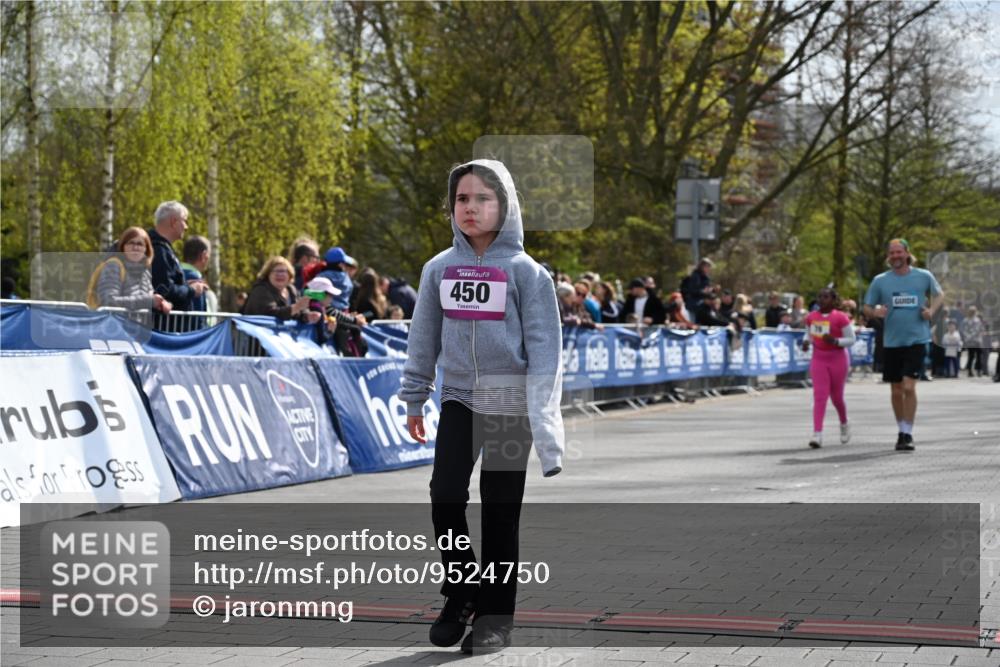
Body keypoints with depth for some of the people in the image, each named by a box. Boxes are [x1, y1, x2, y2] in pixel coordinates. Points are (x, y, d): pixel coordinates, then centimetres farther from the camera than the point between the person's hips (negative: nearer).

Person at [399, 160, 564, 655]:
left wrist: (543, 418, -16)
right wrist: (414, 399, 13)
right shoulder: (439, 269, 3)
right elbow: (424, 337, 11)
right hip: (458, 398, 3)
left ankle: (494, 614, 12)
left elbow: (543, 345, -9)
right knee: (445, 497, -8)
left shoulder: (525, 271, -7)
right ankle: (460, 595, 12)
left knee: (500, 512, 1)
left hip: (511, 402, -3)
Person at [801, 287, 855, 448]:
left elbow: (851, 339, -9)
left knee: (836, 396, 9)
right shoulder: (811, 317, 2)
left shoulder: (840, 317, -12)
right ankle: (817, 434, -15)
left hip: (838, 359, -3)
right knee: (819, 396, -8)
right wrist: (806, 341, -4)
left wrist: (835, 341, -25)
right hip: (819, 359, 3)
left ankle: (844, 425, 38)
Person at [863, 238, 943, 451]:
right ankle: (902, 431, 26)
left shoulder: (924, 276, 0)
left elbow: (938, 294, 18)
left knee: (909, 387, -14)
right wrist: (875, 312, -15)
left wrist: (932, 310, -2)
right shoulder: (880, 281, 1)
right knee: (896, 391, 9)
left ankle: (908, 434, -7)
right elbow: (867, 308, 8)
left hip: (916, 340, -2)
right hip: (891, 343, 2)